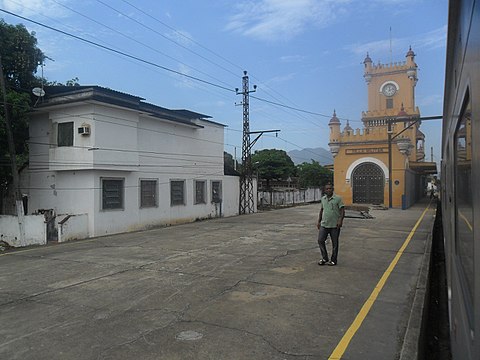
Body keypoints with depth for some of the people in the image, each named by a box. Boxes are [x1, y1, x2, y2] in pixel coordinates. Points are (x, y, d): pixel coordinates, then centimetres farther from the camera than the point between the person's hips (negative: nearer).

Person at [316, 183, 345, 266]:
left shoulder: (338, 199, -6)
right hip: (324, 224, 4)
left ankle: (333, 260, 19)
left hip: (335, 225, -4)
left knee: (334, 243, 6)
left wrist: (340, 220, -22)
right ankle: (324, 258, 16)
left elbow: (342, 211, -8)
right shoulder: (323, 199, 9)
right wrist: (319, 221, 16)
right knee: (320, 240, 0)